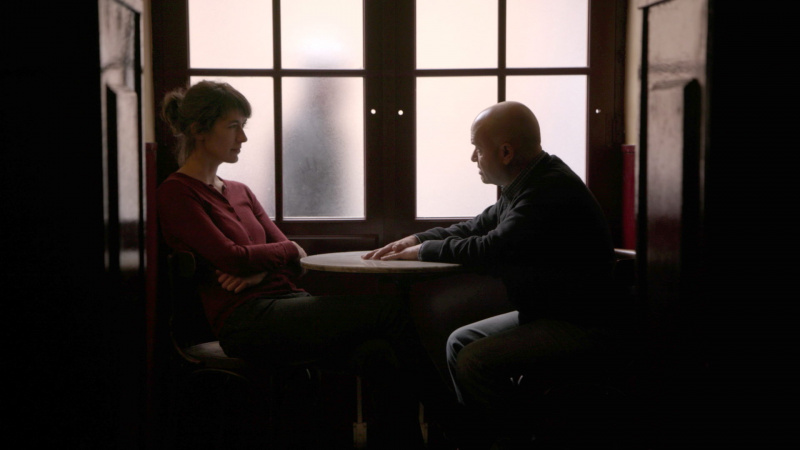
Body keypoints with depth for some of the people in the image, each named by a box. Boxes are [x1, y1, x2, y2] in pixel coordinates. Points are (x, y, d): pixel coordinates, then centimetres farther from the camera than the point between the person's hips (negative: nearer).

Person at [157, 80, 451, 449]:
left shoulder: (240, 192, 24)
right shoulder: (176, 193, 1)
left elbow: (291, 257, 15)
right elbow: (231, 256, -11)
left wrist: (261, 270, -8)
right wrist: (289, 250, 6)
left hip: (284, 301, 8)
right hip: (247, 320, -7)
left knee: (378, 356, -22)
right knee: (392, 310, -21)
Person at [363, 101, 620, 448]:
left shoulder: (552, 191, -23)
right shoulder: (527, 184, 10)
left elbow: (491, 250, -25)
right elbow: (476, 228, 20)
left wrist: (424, 250, -10)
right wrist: (417, 239, 7)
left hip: (577, 325, -11)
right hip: (542, 314, 11)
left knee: (475, 362, -22)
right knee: (460, 342, 11)